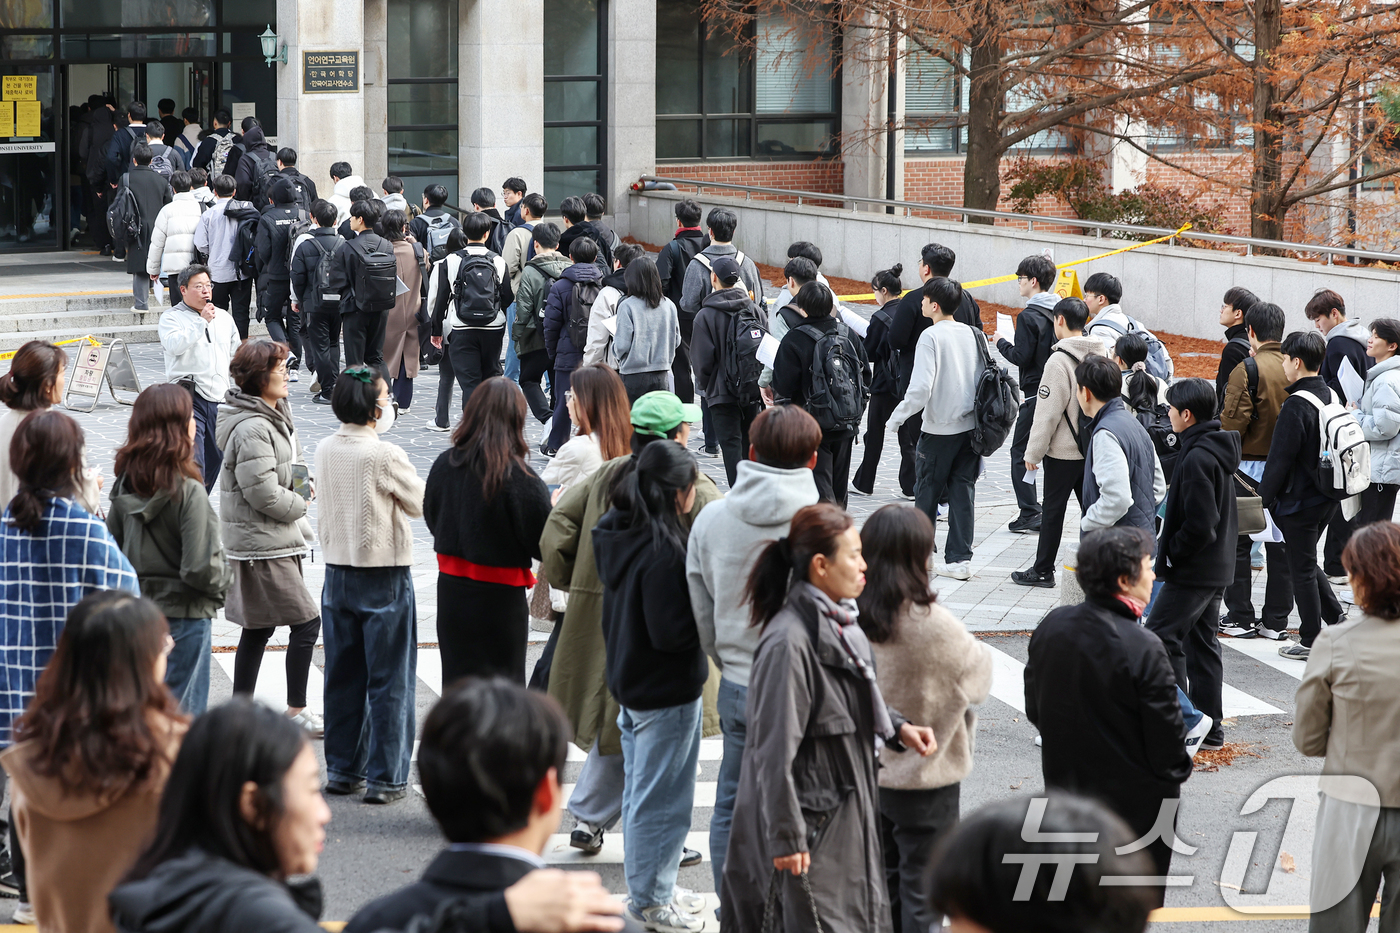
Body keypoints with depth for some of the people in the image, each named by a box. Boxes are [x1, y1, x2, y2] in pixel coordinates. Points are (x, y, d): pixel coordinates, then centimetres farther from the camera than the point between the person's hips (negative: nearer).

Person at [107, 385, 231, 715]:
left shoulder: (125, 486, -1)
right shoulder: (188, 492, -21)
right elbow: (200, 569, -23)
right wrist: (224, 580, -4)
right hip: (184, 614, -6)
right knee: (183, 711, 2)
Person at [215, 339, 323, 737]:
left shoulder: (274, 415, 11)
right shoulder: (251, 429, -21)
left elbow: (293, 461, 24)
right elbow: (263, 492, -23)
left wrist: (303, 481, 3)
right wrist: (298, 506, -7)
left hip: (275, 539, 10)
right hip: (263, 543, -10)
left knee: (257, 628, 15)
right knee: (306, 621, -5)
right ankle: (296, 711, 3)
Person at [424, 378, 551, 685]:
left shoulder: (445, 464, -5)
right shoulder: (518, 478, -20)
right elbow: (542, 542, -14)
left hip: (451, 589, 5)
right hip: (499, 596, -5)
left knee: (457, 679, 17)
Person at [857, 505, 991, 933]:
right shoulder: (933, 625, -27)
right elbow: (978, 674, -10)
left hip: (869, 768, 5)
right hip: (926, 775, -5)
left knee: (884, 877, 22)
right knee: (923, 886, 10)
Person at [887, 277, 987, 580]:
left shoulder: (931, 336, -13)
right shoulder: (974, 335, 5)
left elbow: (920, 388, -19)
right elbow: (985, 377, 11)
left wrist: (897, 416, -8)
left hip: (939, 429, -5)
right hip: (972, 427, 5)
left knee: (928, 490, 10)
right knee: (963, 491, 7)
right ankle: (960, 559, 4)